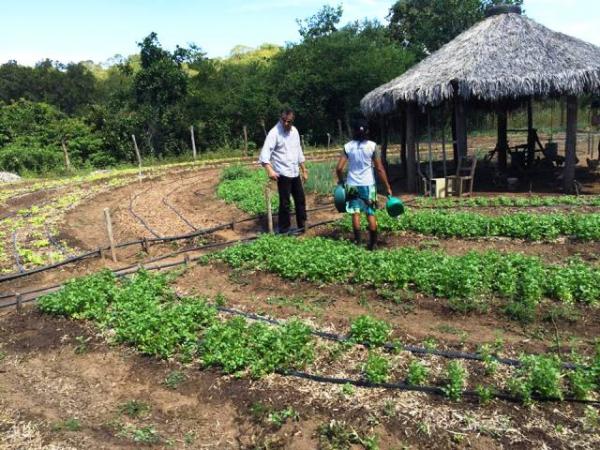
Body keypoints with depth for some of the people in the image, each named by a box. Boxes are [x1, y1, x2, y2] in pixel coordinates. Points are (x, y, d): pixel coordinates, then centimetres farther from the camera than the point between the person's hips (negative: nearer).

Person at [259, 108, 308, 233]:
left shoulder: (294, 131, 8)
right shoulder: (274, 132, -14)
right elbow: (265, 152, -24)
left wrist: (303, 169, 18)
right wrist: (270, 170, -39)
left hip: (295, 172, 7)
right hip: (283, 173, -7)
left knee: (300, 199, 13)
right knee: (285, 203, -1)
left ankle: (302, 226, 27)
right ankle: (284, 230, 11)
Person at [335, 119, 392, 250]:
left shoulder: (348, 147, -3)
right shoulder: (372, 146, -6)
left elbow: (339, 168, -5)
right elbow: (380, 169, -6)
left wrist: (341, 180, 15)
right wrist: (387, 186, 0)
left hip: (352, 184, 1)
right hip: (368, 184, -1)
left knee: (355, 213, 9)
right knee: (370, 213, 7)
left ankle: (357, 241, 10)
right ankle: (372, 243, 9)